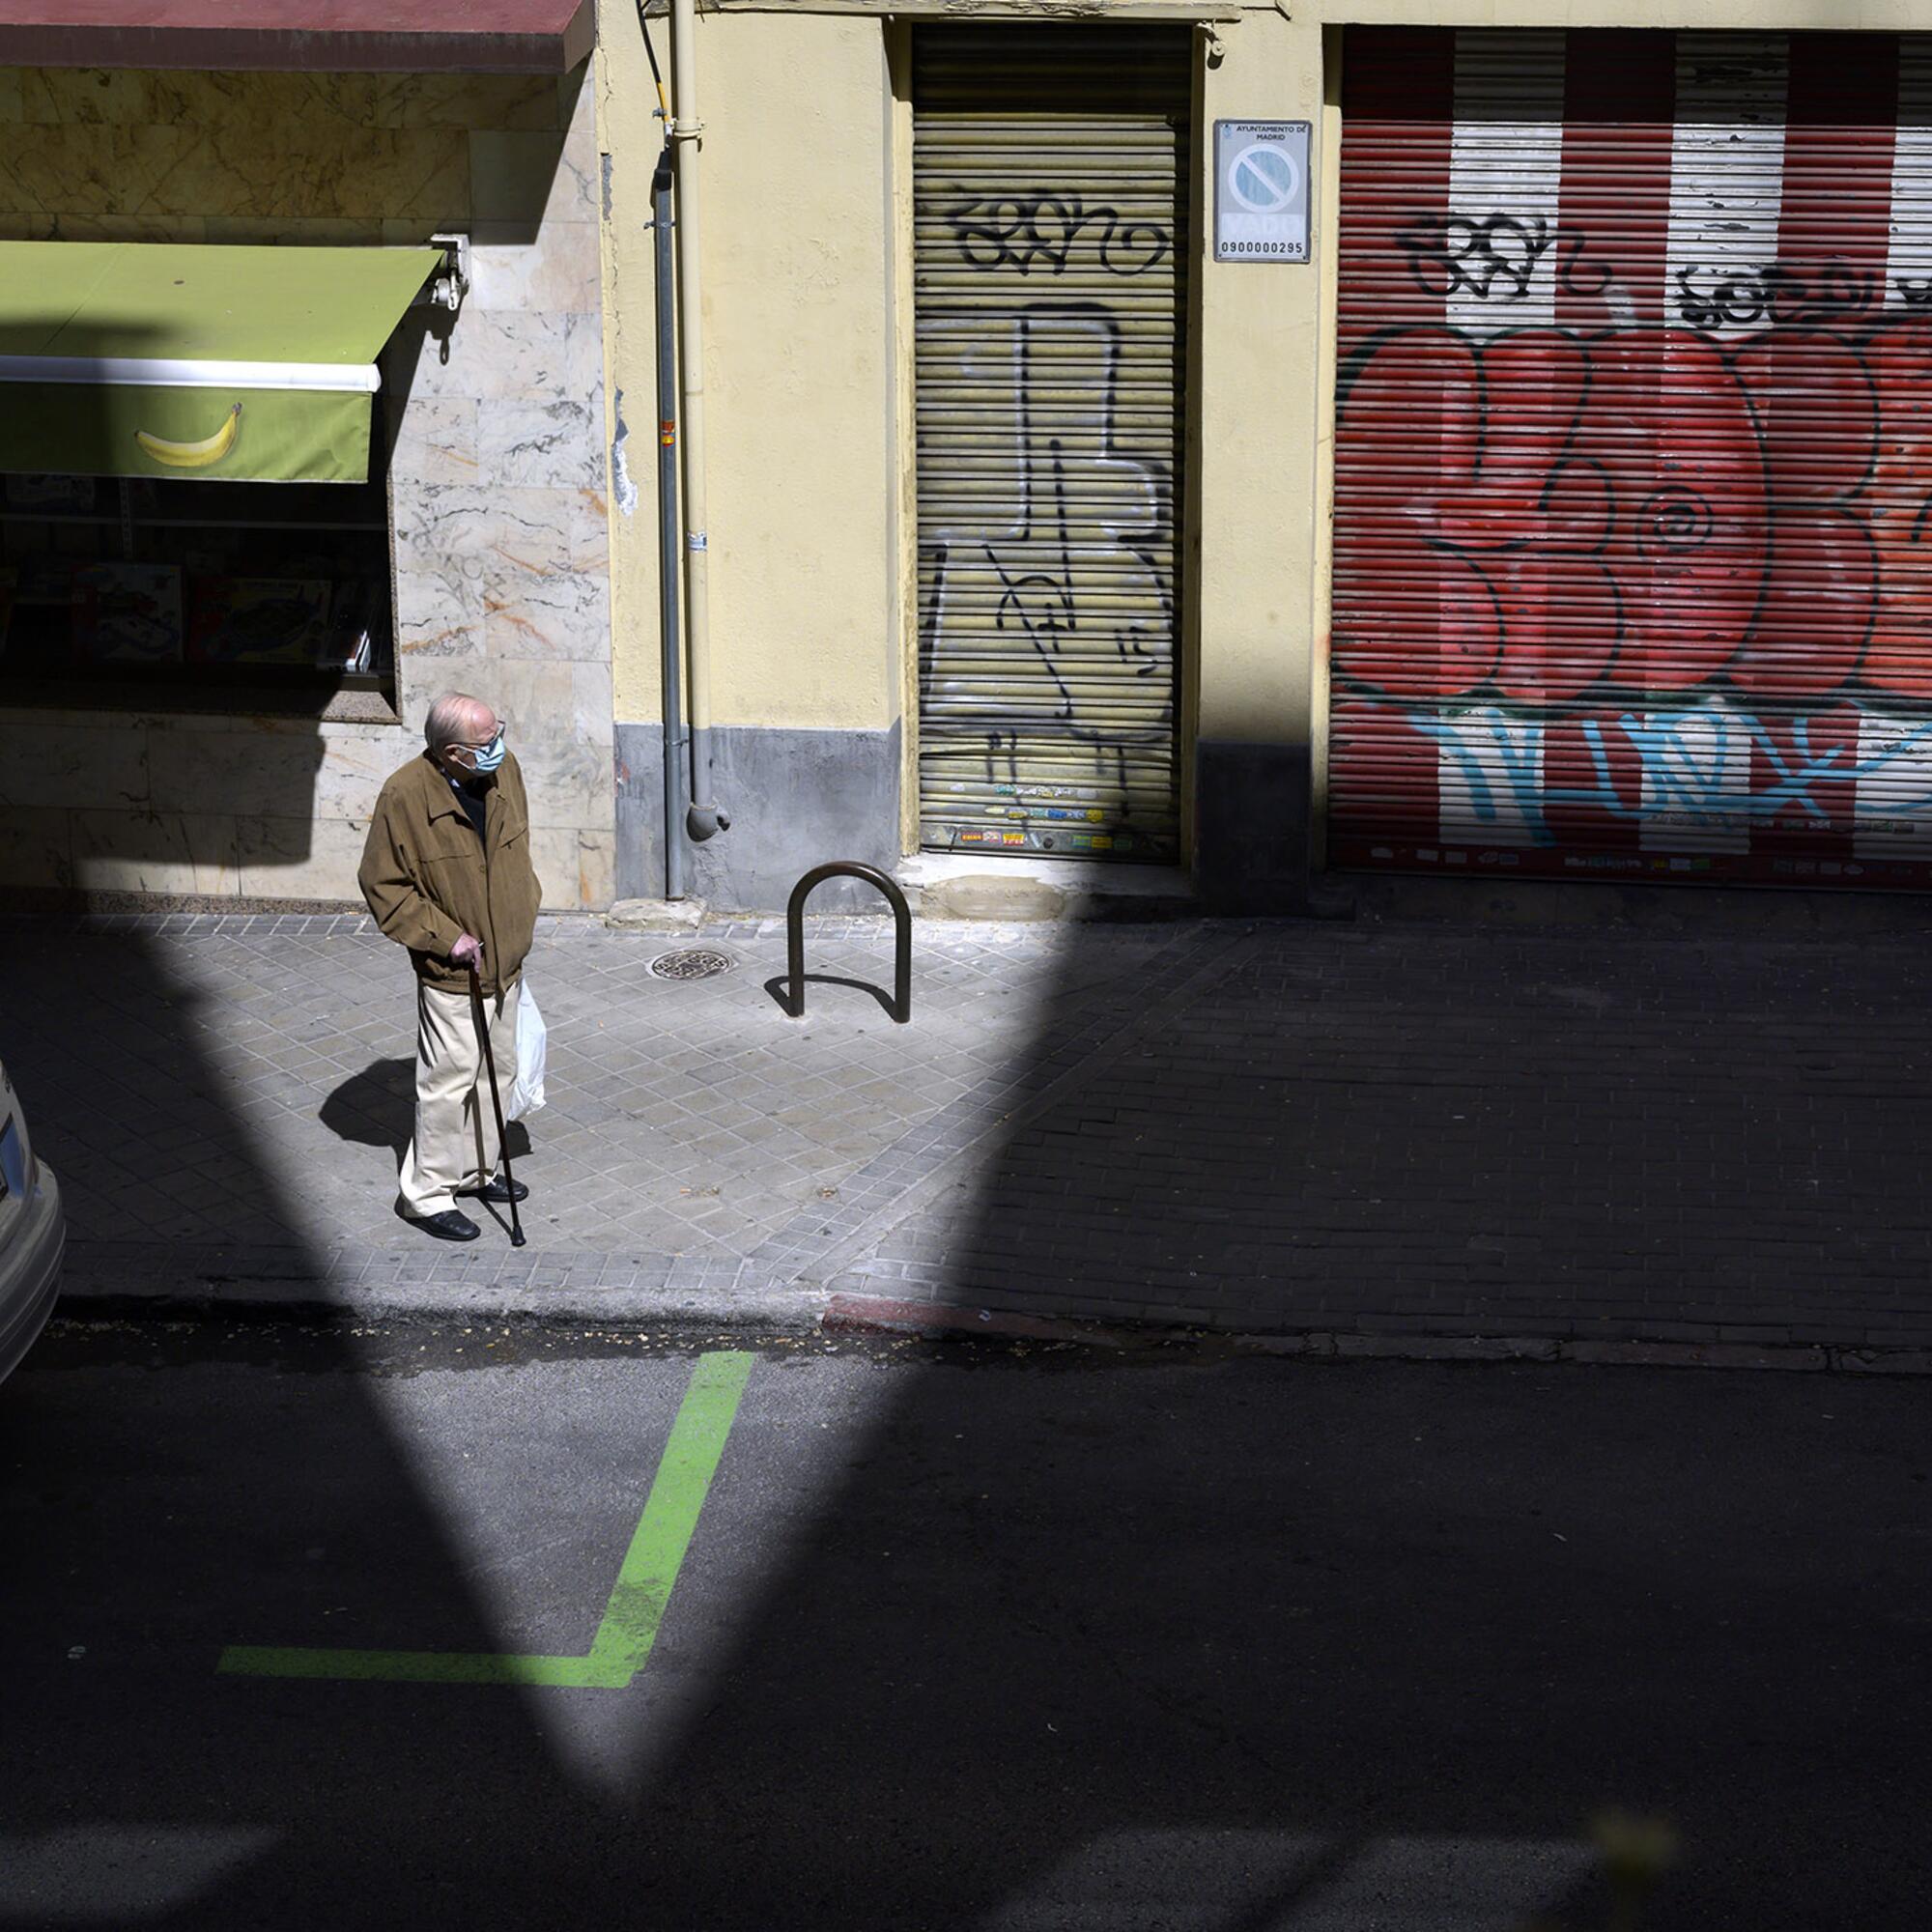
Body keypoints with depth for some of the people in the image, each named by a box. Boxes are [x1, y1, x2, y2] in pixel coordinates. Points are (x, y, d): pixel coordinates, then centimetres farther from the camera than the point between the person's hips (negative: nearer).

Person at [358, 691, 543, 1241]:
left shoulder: (503, 771, -4)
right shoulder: (405, 795, -23)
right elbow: (382, 885, -15)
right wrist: (447, 937, -18)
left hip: (505, 962, 7)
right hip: (451, 973, -7)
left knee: (496, 1071, 19)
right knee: (448, 1082, -1)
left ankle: (475, 1170, 36)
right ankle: (427, 1194, 12)